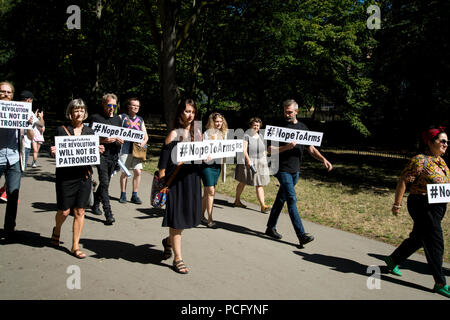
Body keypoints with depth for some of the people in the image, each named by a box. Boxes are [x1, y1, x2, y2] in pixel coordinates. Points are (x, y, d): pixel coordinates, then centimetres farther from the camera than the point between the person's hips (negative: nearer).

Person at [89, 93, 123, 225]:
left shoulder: (118, 119, 16)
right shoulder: (96, 118, -1)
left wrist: (120, 140, -1)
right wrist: (103, 140, -20)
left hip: (114, 155, 6)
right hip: (102, 154, -5)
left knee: (105, 182, 14)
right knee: (104, 183, -12)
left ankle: (96, 205, 34)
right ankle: (108, 214, -13)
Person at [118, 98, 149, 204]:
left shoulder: (140, 120, 17)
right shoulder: (122, 117, 5)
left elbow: (145, 135, 16)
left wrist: (144, 142, -3)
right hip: (126, 149, -3)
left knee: (137, 172, -4)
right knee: (124, 172, 1)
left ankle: (134, 195, 7)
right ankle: (123, 195, 15)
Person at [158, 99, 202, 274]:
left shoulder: (197, 133, 10)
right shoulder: (174, 134, -8)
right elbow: (163, 161, -11)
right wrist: (162, 182, -17)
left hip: (193, 179, 6)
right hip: (176, 180, -6)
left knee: (187, 215, 15)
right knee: (176, 219, 1)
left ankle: (169, 241, 42)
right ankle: (177, 258, 12)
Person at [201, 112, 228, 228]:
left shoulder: (223, 134, 13)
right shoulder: (206, 134, -6)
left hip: (217, 165, 6)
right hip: (207, 165, -6)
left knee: (207, 192, 13)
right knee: (211, 192, -10)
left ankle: (201, 216, 24)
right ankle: (210, 220, -5)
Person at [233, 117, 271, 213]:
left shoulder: (260, 136, 12)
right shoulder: (246, 136, -8)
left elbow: (263, 150, 17)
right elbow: (244, 149, -18)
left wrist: (265, 161, 12)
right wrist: (248, 160, -28)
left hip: (260, 163, 5)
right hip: (248, 162, -5)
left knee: (260, 185, -2)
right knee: (243, 183, 11)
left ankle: (263, 206, -5)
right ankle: (237, 201, 29)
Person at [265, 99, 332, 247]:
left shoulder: (302, 128, 11)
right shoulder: (279, 127, -4)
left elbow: (311, 149, 11)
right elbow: (271, 149, -8)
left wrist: (323, 159, -5)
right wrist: (287, 147, -22)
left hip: (295, 170, 5)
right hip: (282, 169, -5)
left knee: (281, 199, 12)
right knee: (292, 199, -11)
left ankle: (271, 228, 25)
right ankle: (301, 235, -13)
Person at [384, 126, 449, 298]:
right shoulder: (420, 160, -15)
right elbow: (403, 181, -16)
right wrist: (397, 204, -17)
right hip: (423, 206, -9)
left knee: (418, 239, 18)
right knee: (435, 243, -4)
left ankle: (393, 260, 36)